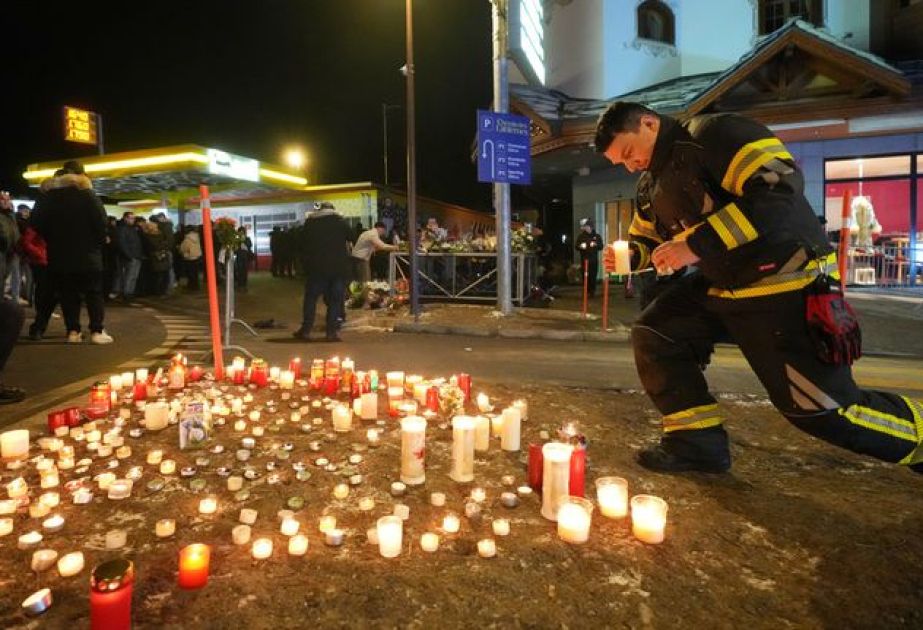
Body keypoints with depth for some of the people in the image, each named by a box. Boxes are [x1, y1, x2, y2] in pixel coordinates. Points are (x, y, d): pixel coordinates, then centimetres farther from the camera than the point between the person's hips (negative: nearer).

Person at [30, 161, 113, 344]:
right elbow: (101, 222, -12)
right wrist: (100, 242, 2)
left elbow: (37, 223, 8)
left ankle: (73, 331, 3)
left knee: (67, 294, 7)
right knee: (94, 293, 1)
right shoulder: (87, 195, -5)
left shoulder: (47, 196, 7)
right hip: (87, 254, -3)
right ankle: (97, 331, -5)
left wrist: (53, 241, 16)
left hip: (59, 254, 3)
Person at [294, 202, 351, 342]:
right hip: (339, 267, -1)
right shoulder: (340, 221, 5)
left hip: (316, 267, 1)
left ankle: (306, 330, 7)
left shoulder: (309, 222, 8)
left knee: (311, 297, 8)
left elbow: (303, 245, 10)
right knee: (336, 299, 4)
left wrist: (306, 262, 17)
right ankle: (333, 330, 1)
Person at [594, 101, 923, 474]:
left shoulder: (714, 134, -16)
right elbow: (649, 240, 22)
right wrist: (629, 255, -3)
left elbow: (782, 188, -28)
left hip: (785, 285, -8)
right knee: (653, 336, 0)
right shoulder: (652, 186, 11)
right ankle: (698, 442, 8)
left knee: (825, 409, -5)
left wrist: (697, 244, -29)